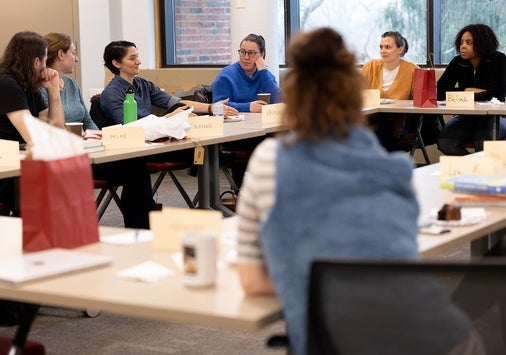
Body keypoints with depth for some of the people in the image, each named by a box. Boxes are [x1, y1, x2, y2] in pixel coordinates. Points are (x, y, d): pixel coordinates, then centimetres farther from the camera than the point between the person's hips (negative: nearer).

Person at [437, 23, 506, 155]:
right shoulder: (458, 62, 0)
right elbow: (439, 92, -6)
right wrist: (469, 90, -14)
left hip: (493, 118, -3)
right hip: (465, 117, 4)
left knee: (483, 144, -36)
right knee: (444, 142, -26)